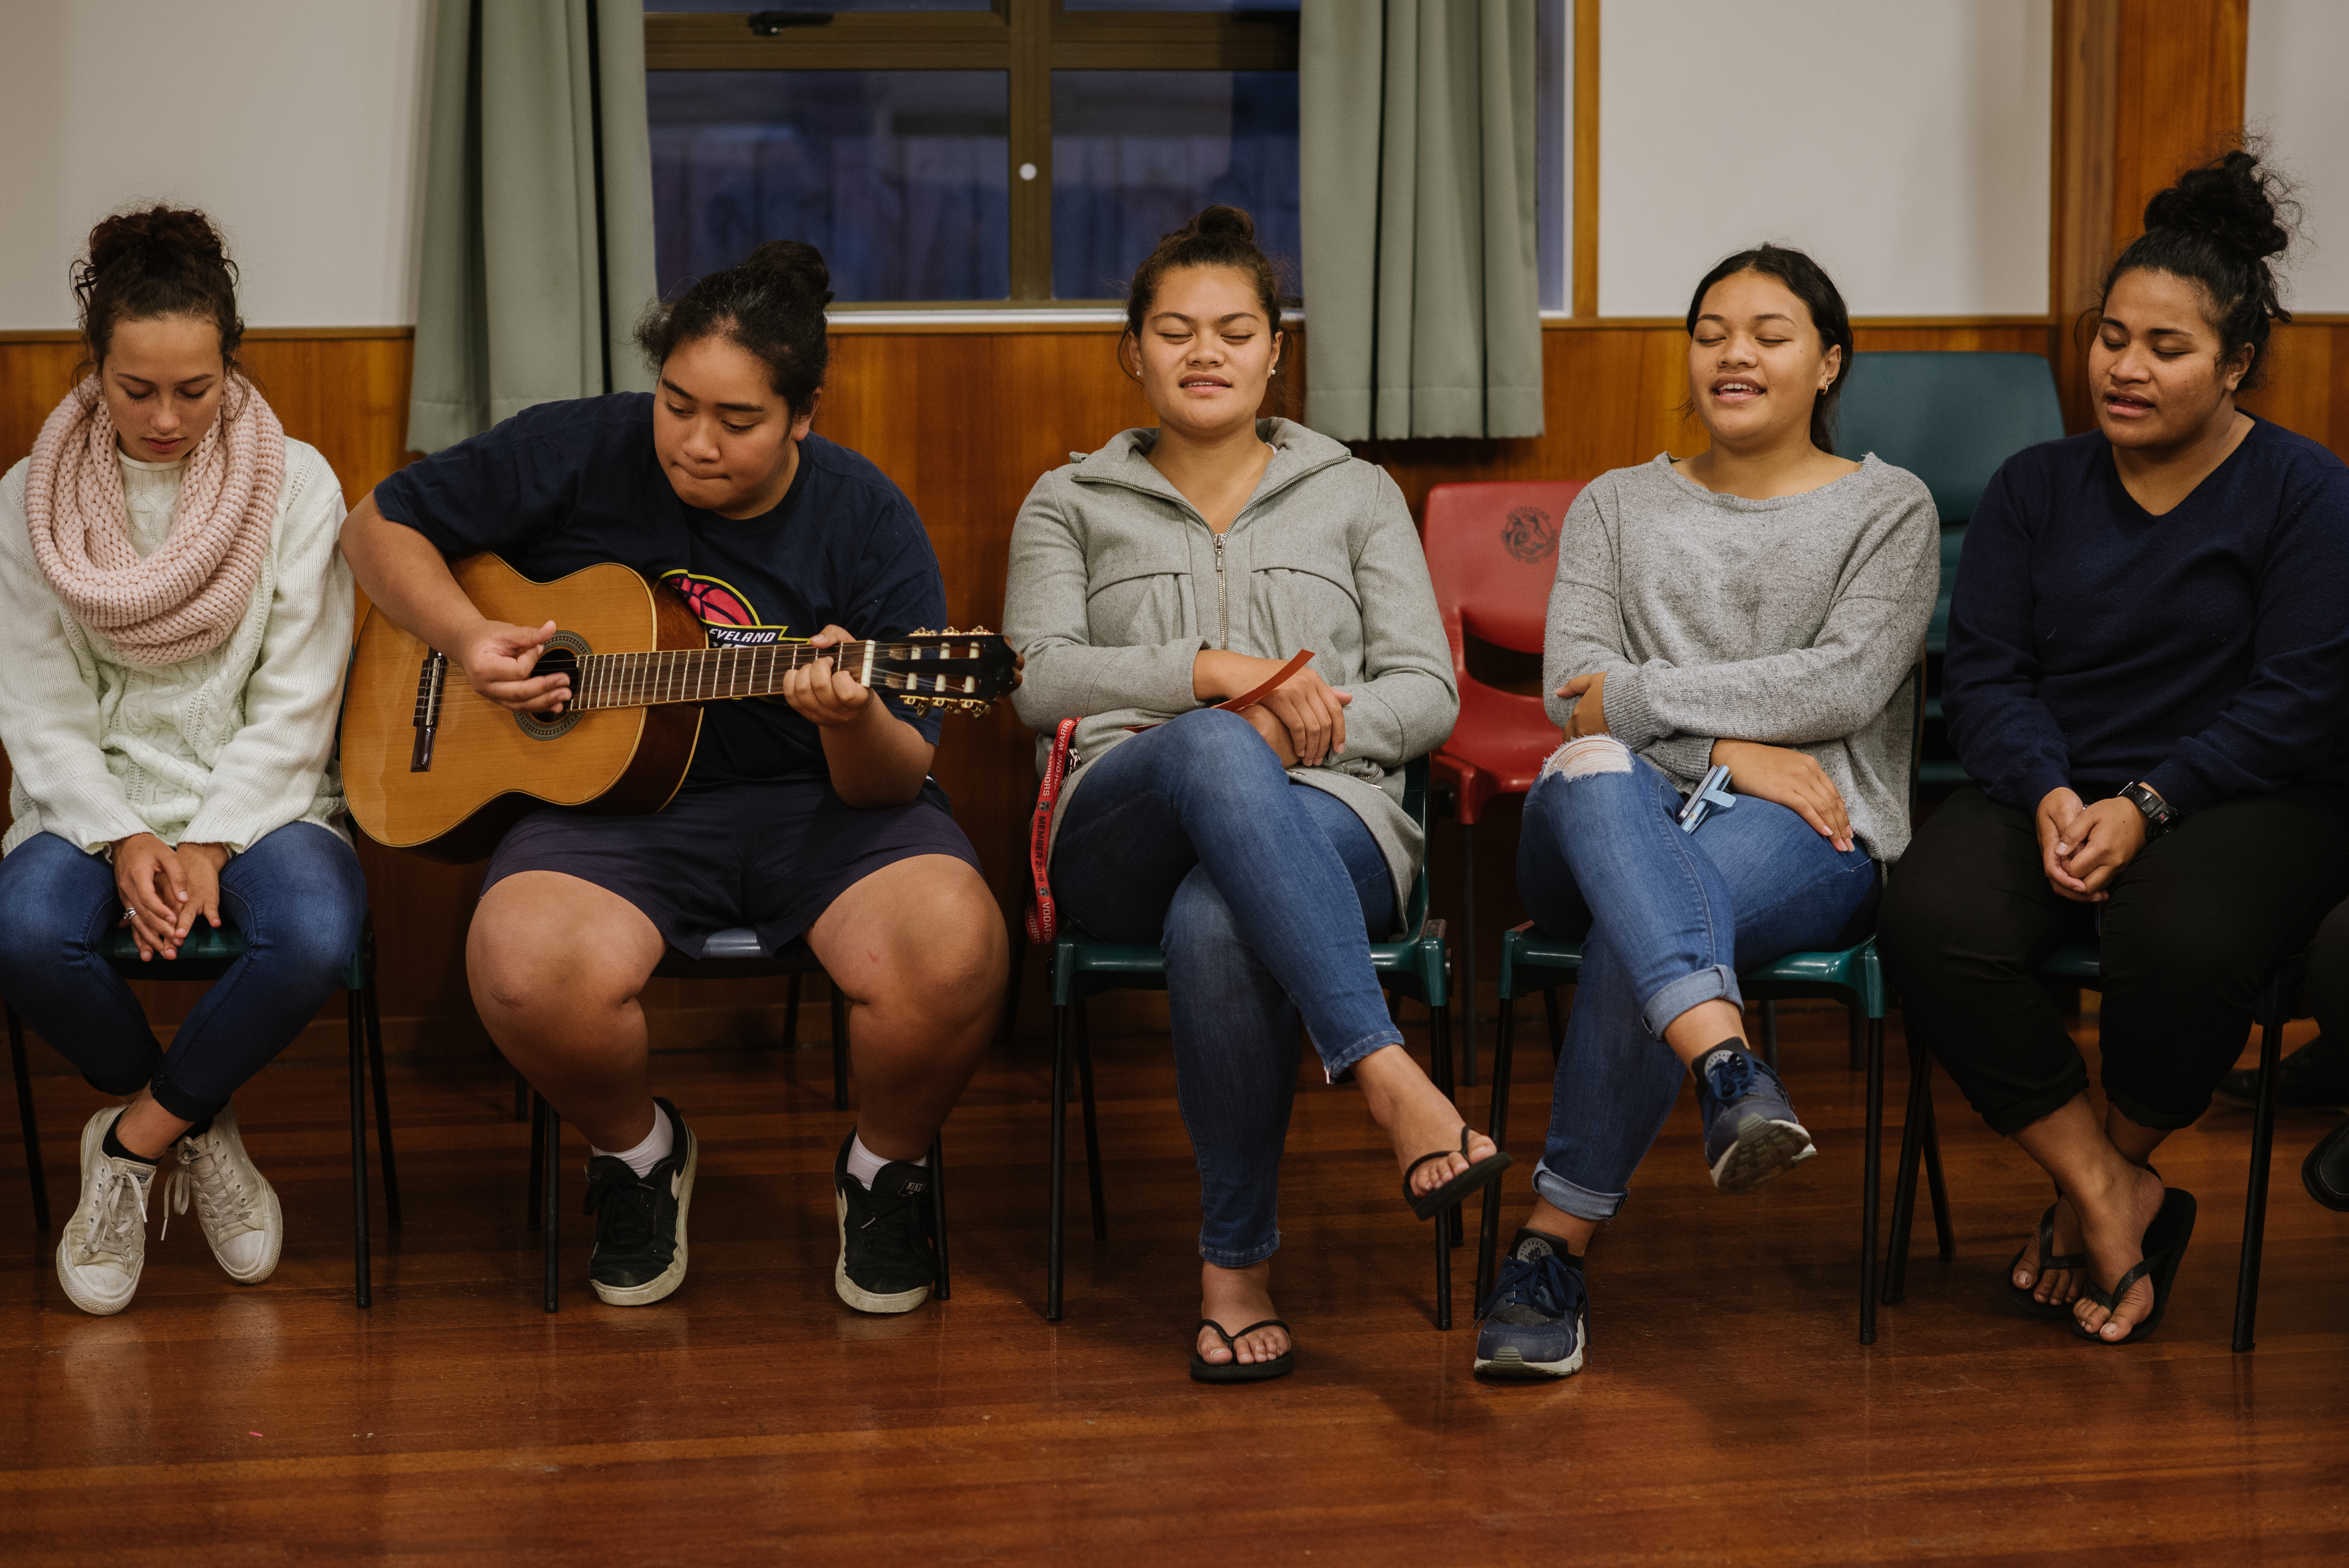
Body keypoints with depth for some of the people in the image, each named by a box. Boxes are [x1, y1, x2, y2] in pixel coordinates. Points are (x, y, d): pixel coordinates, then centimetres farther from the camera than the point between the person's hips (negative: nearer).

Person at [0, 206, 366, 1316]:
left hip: (259, 796, -1)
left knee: (315, 934, -35)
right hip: (94, 798, 1)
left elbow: (294, 703, -4)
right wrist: (123, 841, -16)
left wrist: (210, 844, -16)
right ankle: (197, 1129, -3)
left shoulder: (298, 487, -2)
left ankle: (135, 1142, -9)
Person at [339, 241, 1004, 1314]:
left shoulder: (866, 523, -5)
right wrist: (467, 639, -7)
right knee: (528, 970, -34)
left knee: (953, 951, -33)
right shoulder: (578, 454, -2)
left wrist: (852, 722, -30)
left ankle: (886, 1167, 2)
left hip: (821, 801, 0)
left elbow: (893, 782, -7)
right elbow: (382, 524, 10)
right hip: (608, 802, 1)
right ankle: (636, 1152, 3)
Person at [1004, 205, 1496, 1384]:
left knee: (1217, 923, -40)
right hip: (1124, 834, 0)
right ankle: (1390, 1080, -51)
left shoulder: (1356, 495, 22)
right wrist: (1213, 677, -13)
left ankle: (1239, 1261, -29)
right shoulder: (1070, 505, 21)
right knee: (1214, 754, -41)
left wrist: (1306, 721, -9)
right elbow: (1040, 677, 2)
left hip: (1328, 824, 0)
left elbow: (1427, 697, 11)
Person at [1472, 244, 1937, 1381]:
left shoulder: (1889, 508, 14)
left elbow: (1846, 682, -4)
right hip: (1626, 820, 2)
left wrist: (1641, 699, -8)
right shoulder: (1615, 506, 21)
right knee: (1593, 775, -38)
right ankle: (1728, 1070, -60)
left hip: (1808, 837, -2)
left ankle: (1557, 1245, -35)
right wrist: (1730, 746, -11)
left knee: (1635, 925, -37)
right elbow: (1573, 685, 5)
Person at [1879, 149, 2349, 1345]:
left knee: (2181, 942, -37)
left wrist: (2146, 807, -19)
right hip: (2051, 789, 3)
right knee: (1931, 922, -29)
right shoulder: (2037, 487, 12)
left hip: (2249, 798, -3)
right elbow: (1987, 674, 5)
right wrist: (2051, 797, -16)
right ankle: (2111, 1195, -14)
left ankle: (2110, 1169, -5)